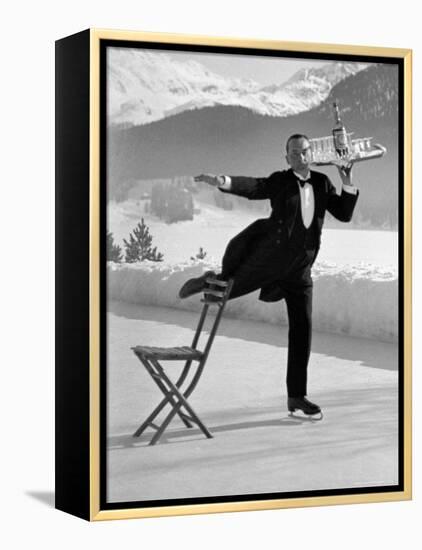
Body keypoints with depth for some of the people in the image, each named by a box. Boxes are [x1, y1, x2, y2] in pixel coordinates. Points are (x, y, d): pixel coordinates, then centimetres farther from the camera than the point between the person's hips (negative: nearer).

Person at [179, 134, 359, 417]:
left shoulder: (322, 183, 7)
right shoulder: (280, 181, -5)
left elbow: (344, 214, 5)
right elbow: (252, 187, -22)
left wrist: (348, 183, -10)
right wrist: (221, 181, -40)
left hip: (299, 270, 4)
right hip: (268, 259, -3)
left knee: (302, 328, 2)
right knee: (228, 289, 9)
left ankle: (297, 396, 11)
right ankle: (212, 281, 49)